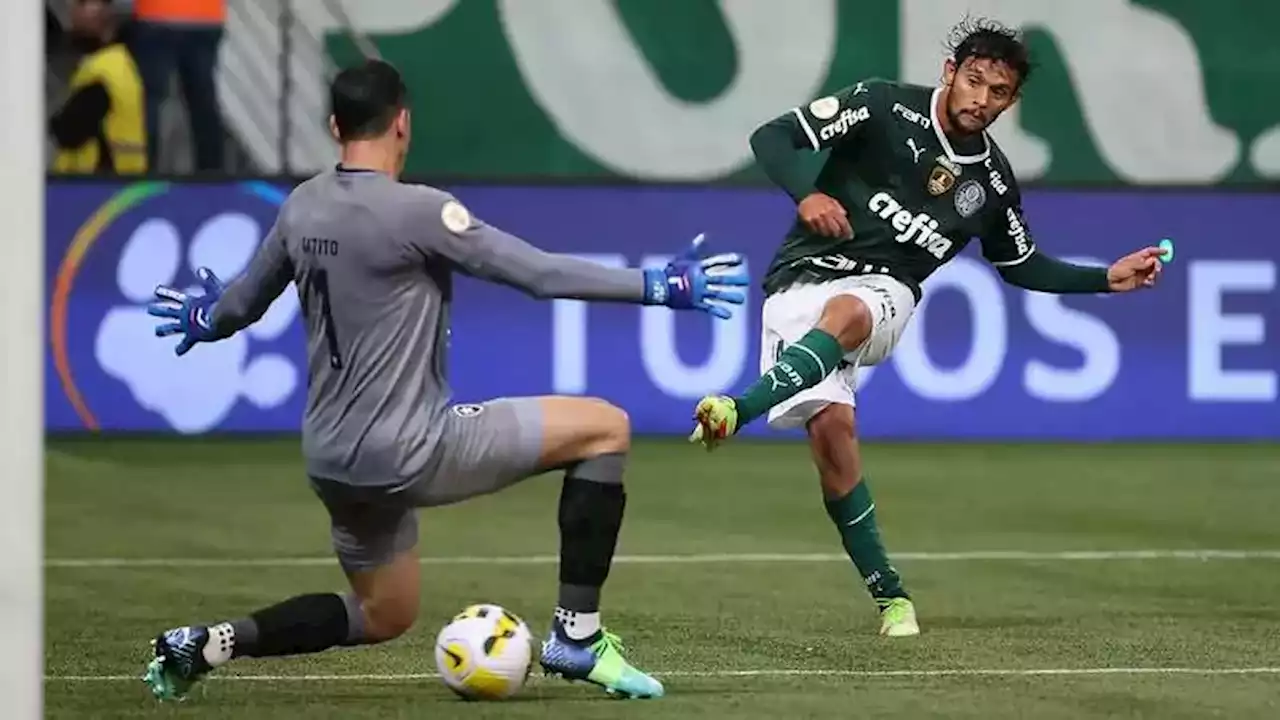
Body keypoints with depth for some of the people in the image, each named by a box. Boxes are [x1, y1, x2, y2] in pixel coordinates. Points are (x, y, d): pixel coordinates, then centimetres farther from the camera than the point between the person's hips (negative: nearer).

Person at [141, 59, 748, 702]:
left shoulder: (300, 208, 6)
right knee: (606, 428, 0)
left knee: (384, 616, 27)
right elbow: (541, 273, -17)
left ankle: (206, 645, 13)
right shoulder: (416, 210, -16)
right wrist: (661, 286, -10)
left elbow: (244, 302, 20)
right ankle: (577, 637, 0)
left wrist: (202, 320, 44)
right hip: (409, 454, -8)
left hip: (332, 460, 8)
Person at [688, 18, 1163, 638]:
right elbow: (772, 139, -5)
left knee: (844, 314, -37)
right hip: (802, 278, -2)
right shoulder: (883, 106, -4)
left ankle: (738, 411, -56)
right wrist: (806, 194, -24)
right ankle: (889, 596, -10)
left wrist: (1107, 279, 17)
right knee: (831, 423, -21)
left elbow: (1021, 265, 26)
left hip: (881, 293, 2)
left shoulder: (992, 181, 9)